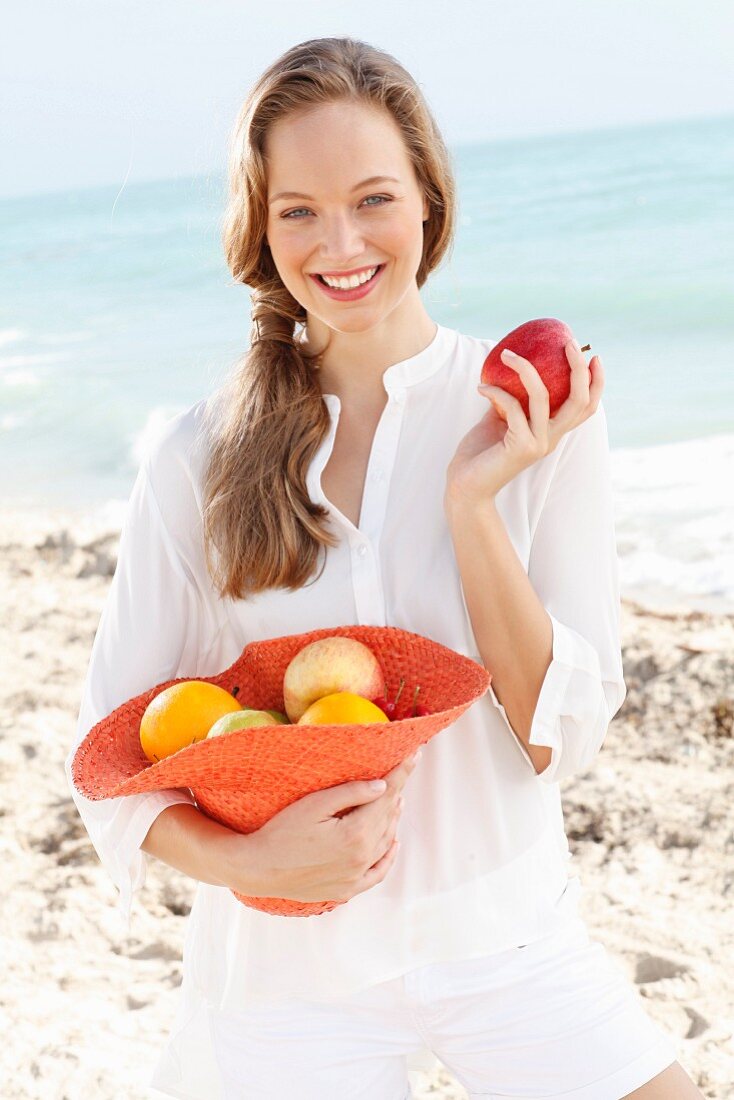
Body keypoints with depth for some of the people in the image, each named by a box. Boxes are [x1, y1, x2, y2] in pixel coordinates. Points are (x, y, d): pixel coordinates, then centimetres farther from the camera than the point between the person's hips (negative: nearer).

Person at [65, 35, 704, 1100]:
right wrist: (244, 861, -22)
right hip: (289, 964, 0)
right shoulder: (197, 457, -8)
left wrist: (474, 503, -21)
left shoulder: (538, 412, -8)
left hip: (504, 940, 1)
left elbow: (561, 738, -10)